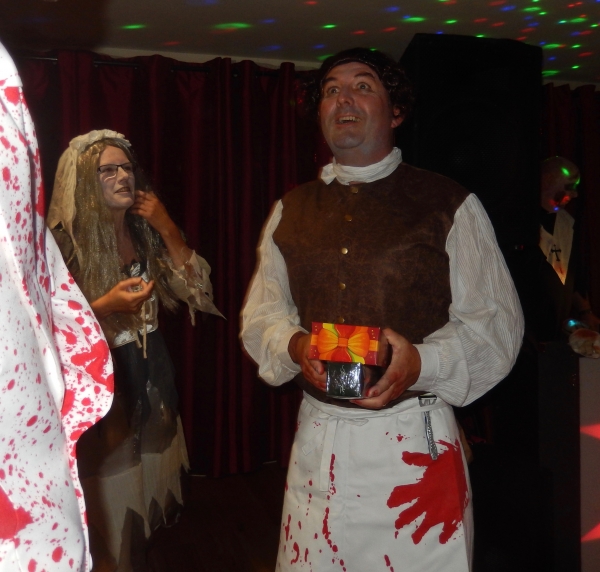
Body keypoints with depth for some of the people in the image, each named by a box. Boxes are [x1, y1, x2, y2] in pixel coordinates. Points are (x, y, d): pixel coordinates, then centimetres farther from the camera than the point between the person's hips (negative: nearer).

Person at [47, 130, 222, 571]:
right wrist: (106, 306, -28)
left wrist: (167, 230, -11)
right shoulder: (65, 243, -16)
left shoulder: (145, 233, 2)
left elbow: (198, 292, -2)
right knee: (111, 517, 9)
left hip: (151, 378, 6)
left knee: (150, 495, 21)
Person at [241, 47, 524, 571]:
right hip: (318, 440, 3)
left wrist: (422, 362, -20)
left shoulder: (450, 205, -1)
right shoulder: (291, 211, 11)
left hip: (416, 442, -2)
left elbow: (497, 322, -3)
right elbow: (261, 315, 12)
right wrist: (295, 346, -11)